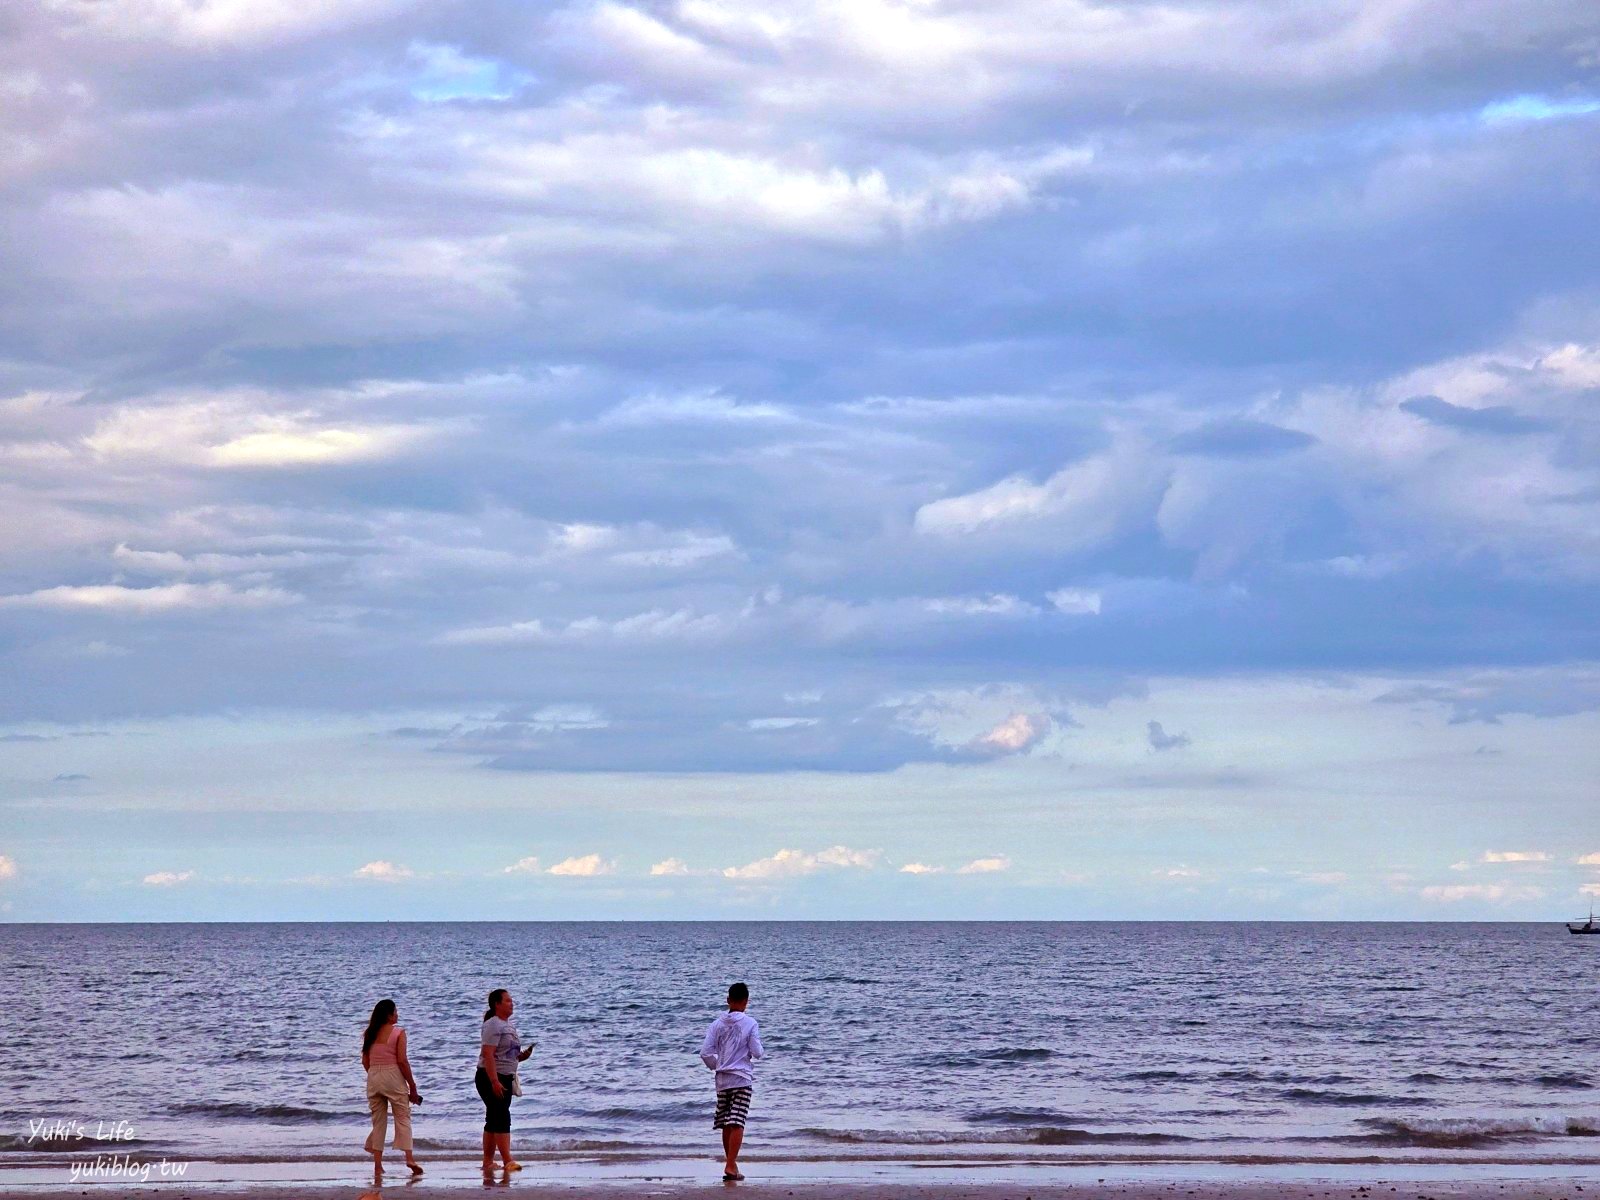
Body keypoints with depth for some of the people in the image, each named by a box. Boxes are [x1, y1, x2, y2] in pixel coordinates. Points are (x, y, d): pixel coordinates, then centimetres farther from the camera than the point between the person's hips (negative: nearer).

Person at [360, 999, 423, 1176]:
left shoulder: (370, 1034, 7)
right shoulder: (398, 1033, -7)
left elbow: (365, 1061, 8)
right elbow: (402, 1061, -12)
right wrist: (412, 1085, -6)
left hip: (373, 1078, 5)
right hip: (393, 1076, -4)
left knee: (378, 1121, 10)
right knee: (403, 1117, 2)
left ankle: (377, 1163, 7)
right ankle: (409, 1158, -10)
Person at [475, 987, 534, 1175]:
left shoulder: (509, 1025, 16)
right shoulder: (493, 1025, -13)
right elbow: (488, 1055, -21)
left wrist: (522, 1056, 4)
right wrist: (494, 1082, -28)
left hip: (505, 1078, 9)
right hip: (490, 1078, -9)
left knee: (494, 1120, 10)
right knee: (501, 1119, -13)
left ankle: (488, 1162, 14)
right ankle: (507, 1161, -17)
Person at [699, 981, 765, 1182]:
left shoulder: (717, 1024, 2)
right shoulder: (750, 1024, -7)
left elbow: (705, 1053, -1)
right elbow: (757, 1052, -10)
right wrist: (759, 1049, 14)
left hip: (722, 1080, 4)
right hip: (743, 1078, -4)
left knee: (726, 1124, 14)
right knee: (737, 1123, -8)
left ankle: (730, 1162, 22)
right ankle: (730, 1166, -17)